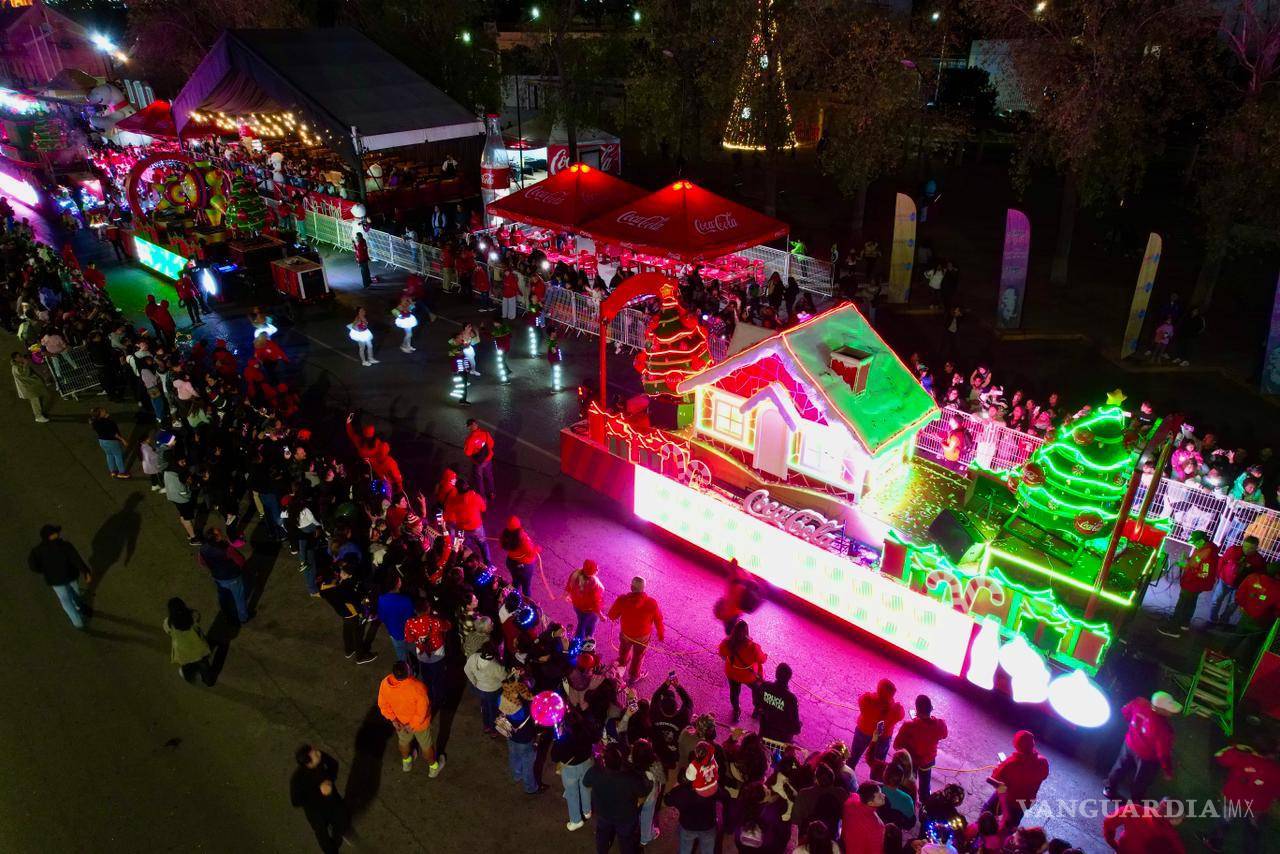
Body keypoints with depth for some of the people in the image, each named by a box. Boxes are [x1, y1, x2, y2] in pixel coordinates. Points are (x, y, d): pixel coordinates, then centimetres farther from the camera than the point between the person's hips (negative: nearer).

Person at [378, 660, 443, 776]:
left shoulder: (385, 683, -30)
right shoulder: (417, 687, -41)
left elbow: (382, 704, -12)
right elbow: (422, 712, -28)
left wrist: (393, 719, 1)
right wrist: (412, 725, -12)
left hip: (400, 721, 4)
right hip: (419, 723, -3)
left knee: (404, 741, 35)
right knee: (426, 745, 26)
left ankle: (406, 763, 63)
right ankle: (433, 767, 51)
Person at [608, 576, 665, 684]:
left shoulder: (622, 600, -31)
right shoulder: (652, 603, -30)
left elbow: (612, 616, -15)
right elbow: (658, 620, -14)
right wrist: (661, 633, 5)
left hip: (626, 633, 1)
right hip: (643, 636, -1)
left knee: (624, 649, 35)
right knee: (638, 656, 28)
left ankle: (622, 662, 66)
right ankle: (633, 676, 52)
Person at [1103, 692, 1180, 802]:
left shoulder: (1139, 703, -25)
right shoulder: (1163, 729, -40)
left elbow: (1125, 712, -3)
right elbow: (1163, 753, -27)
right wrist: (1168, 771, -9)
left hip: (1130, 744, 5)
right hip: (1147, 757, -5)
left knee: (1121, 766, 32)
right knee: (1141, 782, 25)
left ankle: (1109, 789, 53)